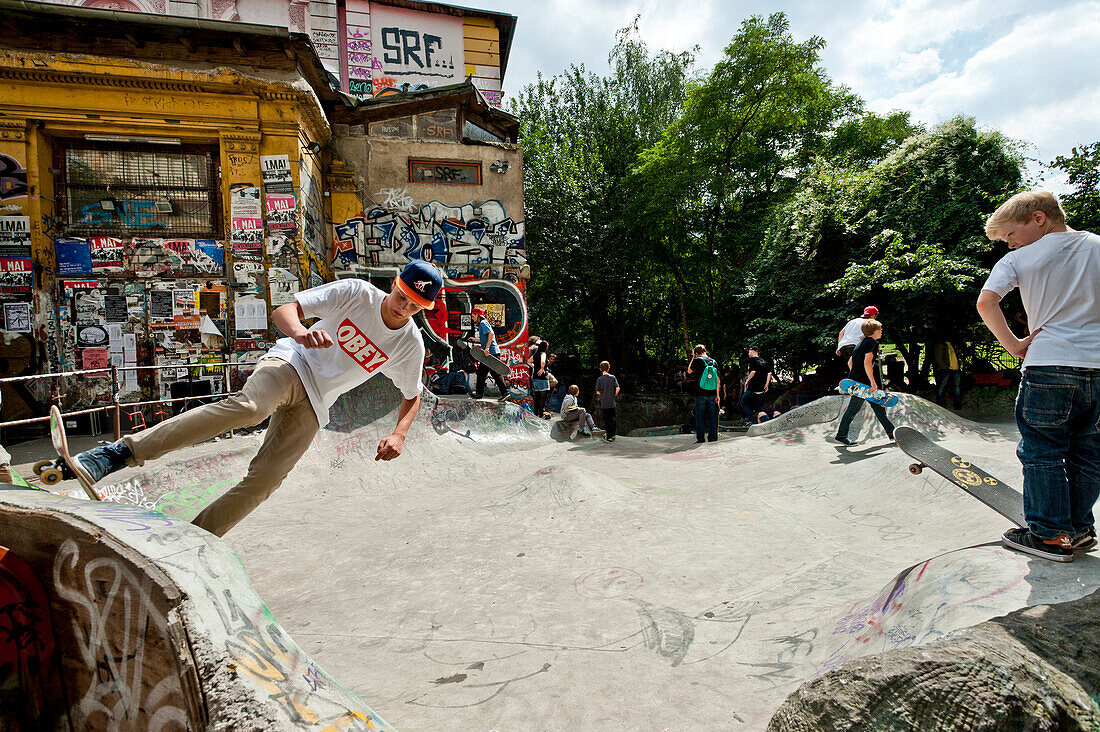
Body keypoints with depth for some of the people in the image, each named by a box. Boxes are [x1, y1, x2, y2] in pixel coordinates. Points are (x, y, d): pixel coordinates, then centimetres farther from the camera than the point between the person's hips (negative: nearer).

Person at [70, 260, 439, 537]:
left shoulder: (410, 345, -2)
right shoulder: (356, 293, -9)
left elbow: (413, 396, 12)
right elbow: (283, 309, -12)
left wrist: (399, 434, -8)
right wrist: (300, 331, -36)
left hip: (313, 407, 3)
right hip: (290, 364, -3)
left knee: (265, 478, -9)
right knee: (249, 407, -35)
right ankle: (123, 451, -33)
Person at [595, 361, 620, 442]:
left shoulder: (599, 379, -6)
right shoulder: (612, 377, -2)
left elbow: (598, 392, -7)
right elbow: (617, 388, -9)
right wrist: (613, 396, 6)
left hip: (604, 403, -2)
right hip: (612, 402, 2)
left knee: (607, 419, 2)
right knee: (612, 419, 13)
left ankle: (609, 437, 4)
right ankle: (612, 435, 23)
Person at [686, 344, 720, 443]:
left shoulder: (697, 360, -6)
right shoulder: (713, 362, 7)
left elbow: (689, 371, 11)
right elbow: (717, 379, 7)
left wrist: (693, 357, 12)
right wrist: (717, 394, 9)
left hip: (700, 393, -3)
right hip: (712, 394, 3)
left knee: (699, 416, 2)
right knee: (712, 416, 9)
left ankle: (700, 438, 0)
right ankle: (713, 437, 11)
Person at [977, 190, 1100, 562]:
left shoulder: (1019, 259, -2)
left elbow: (986, 301, -15)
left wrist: (1013, 344, -6)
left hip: (1049, 366, -5)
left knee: (1042, 454, 5)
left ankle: (1052, 535, 8)